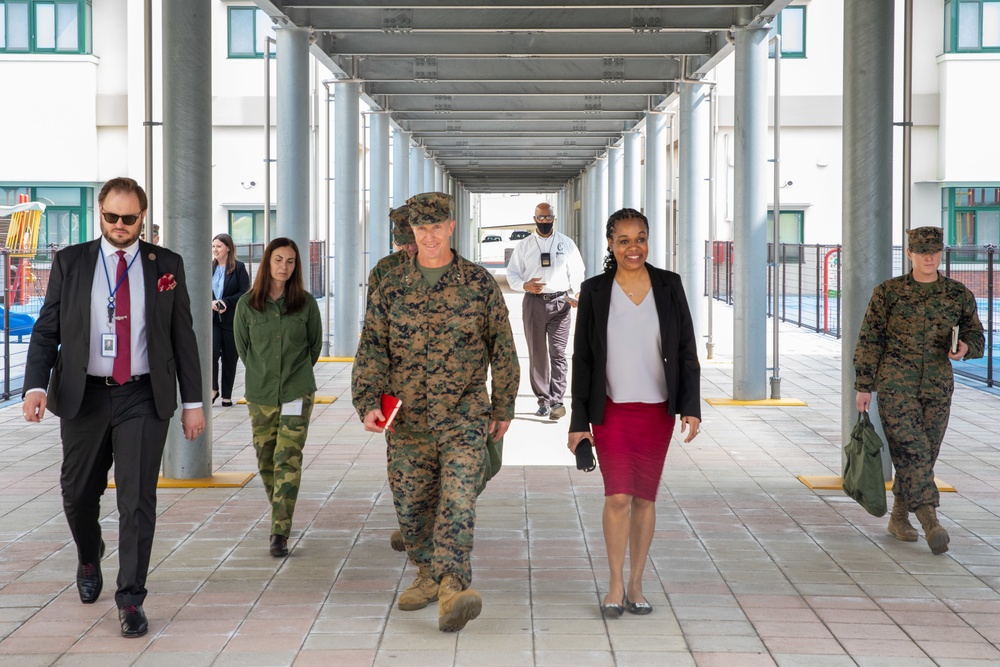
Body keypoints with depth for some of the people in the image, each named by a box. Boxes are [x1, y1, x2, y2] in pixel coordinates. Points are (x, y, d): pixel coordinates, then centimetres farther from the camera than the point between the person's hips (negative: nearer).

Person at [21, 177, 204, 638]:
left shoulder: (166, 266, 3)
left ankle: (131, 599, 4)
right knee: (78, 494, 13)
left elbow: (183, 336, 5)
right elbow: (46, 330, 1)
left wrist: (192, 402, 2)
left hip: (144, 399, -1)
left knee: (137, 500, -5)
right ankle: (89, 558, 44)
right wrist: (36, 385, -15)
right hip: (84, 396, 1)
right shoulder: (70, 263, 3)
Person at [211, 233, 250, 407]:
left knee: (229, 358, 5)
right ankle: (214, 388, 1)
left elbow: (244, 293, -6)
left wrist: (226, 302, -18)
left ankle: (227, 395, 15)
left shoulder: (239, 267, -2)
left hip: (231, 319, -2)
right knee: (211, 352, -15)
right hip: (212, 319, 2)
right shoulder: (209, 267, 8)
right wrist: (211, 302, -10)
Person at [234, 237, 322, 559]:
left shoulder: (306, 303, -2)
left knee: (288, 461, -10)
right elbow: (242, 346, 11)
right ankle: (280, 516, 32)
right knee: (266, 462, 10)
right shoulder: (247, 304, -1)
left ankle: (280, 533, -11)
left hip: (297, 393, -2)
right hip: (260, 395, 2)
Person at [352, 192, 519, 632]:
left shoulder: (479, 284, 1)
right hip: (407, 420, 3)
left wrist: (503, 406, 9)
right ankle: (429, 575, 30)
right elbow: (371, 348, 3)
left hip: (464, 418, -3)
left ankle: (453, 588, -25)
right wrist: (368, 402, -9)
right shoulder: (391, 288, 5)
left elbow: (502, 347, 7)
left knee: (457, 500, -17)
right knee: (411, 504, 11)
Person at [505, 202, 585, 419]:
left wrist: (577, 295, -9)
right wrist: (525, 286, -12)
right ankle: (543, 400, 12)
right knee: (537, 354, 4)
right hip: (534, 302, 1)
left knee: (558, 353, -9)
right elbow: (512, 273, 10)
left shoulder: (566, 243, 9)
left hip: (560, 302, -1)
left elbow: (577, 273, 9)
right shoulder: (523, 245, 9)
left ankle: (557, 401, -14)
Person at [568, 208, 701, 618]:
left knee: (645, 497, 8)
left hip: (657, 410, 2)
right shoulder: (595, 291, -1)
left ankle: (635, 585, 19)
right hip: (611, 410, -1)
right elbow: (582, 358, 2)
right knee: (618, 496, -10)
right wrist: (578, 421, -1)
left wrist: (691, 407, -7)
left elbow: (686, 351, 3)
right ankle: (615, 586, 5)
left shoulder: (668, 286, 2)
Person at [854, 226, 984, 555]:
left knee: (925, 455, 8)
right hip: (896, 387, -3)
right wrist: (864, 386, -2)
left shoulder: (959, 295, 4)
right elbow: (869, 341, 2)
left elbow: (976, 337, 8)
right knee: (912, 450, -15)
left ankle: (899, 517, 25)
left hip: (938, 389, 3)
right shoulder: (887, 292, -1)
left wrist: (964, 347, -16)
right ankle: (930, 522, -22)